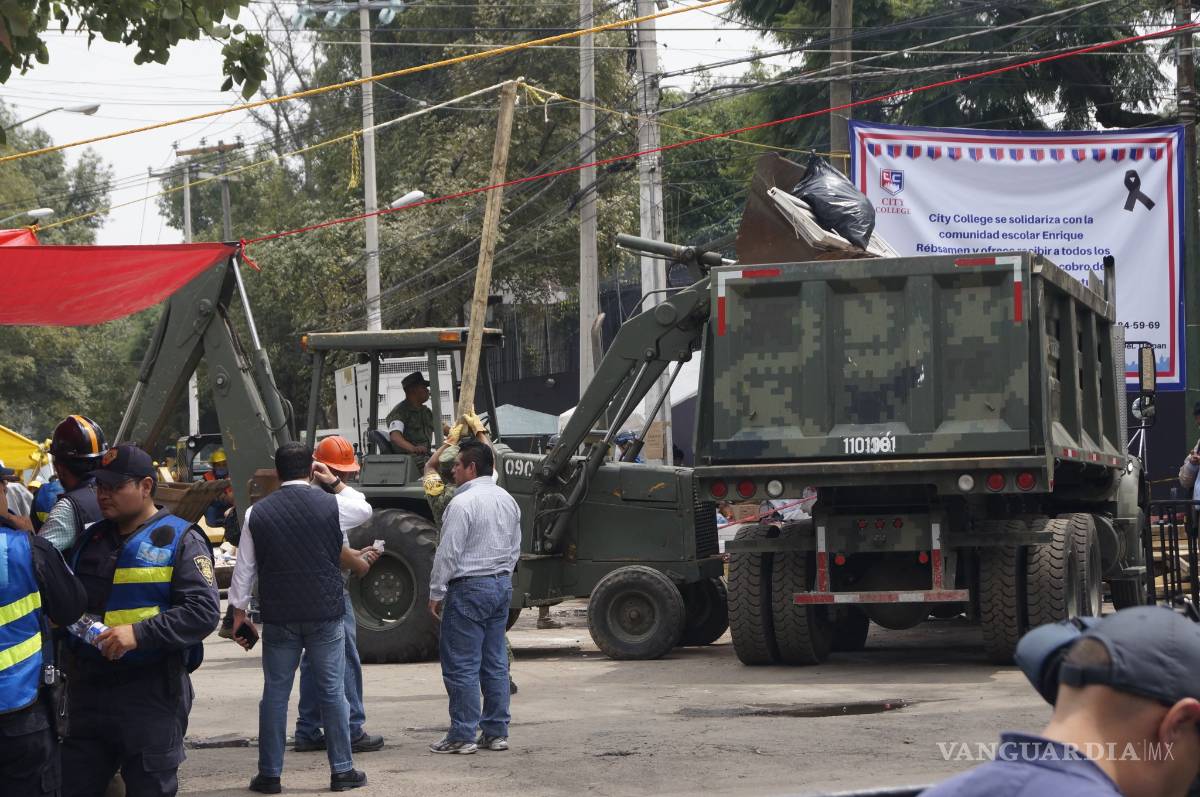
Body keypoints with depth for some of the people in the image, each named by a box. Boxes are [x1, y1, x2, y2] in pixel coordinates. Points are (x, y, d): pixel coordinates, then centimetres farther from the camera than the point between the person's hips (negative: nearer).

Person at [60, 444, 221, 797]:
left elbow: (204, 612, -15)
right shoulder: (89, 539, 15)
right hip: (88, 689, 6)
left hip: (152, 694, -6)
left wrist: (140, 633, -23)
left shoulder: (179, 539, -4)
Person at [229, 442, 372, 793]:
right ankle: (342, 770, 9)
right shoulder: (331, 505, -5)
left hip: (278, 619, 1)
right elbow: (365, 508, 18)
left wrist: (239, 613, 12)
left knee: (275, 694, 7)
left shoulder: (257, 513, -1)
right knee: (332, 692, 6)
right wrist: (334, 482, 24)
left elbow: (244, 569, 3)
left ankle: (270, 774, 10)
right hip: (325, 616, -1)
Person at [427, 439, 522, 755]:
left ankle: (462, 735, -3)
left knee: (461, 665, -4)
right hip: (502, 585, 8)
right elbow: (515, 548, 17)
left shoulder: (463, 503, -15)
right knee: (495, 663, 11)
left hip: (469, 589, -8)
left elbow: (448, 553, -16)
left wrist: (436, 592, -8)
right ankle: (496, 732, 13)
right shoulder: (507, 500, 11)